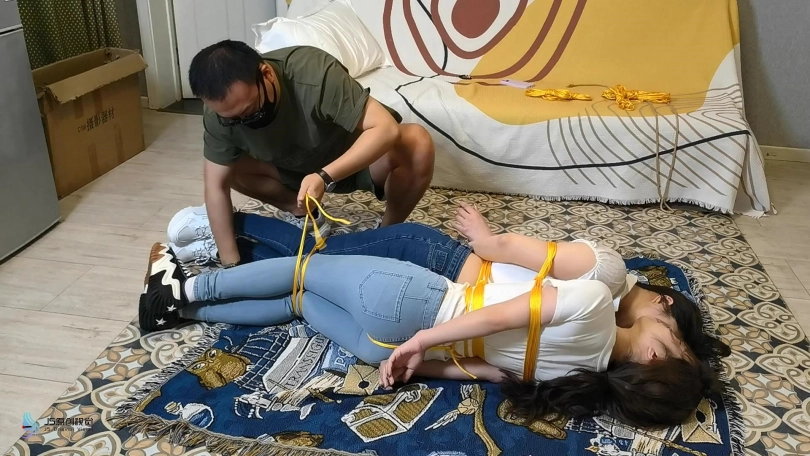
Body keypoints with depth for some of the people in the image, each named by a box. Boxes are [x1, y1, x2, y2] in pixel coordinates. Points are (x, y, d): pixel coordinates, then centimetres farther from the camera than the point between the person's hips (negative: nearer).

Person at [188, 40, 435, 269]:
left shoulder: (314, 74, -36)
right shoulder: (220, 111, -23)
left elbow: (386, 128, -39)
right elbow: (216, 186, -17)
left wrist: (325, 176, -51)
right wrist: (231, 265, -22)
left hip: (357, 158, -3)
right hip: (295, 170, 4)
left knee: (417, 144, -32)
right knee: (220, 169, -15)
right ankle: (302, 215, 3)